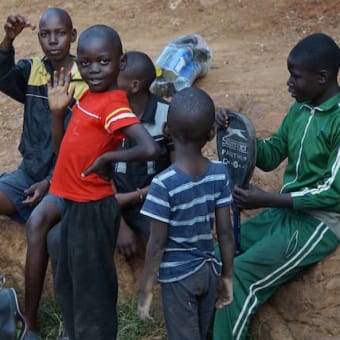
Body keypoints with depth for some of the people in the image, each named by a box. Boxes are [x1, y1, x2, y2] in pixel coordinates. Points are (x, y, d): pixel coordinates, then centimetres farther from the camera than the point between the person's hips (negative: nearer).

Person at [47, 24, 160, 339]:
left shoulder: (113, 105, -21)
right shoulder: (88, 96, 5)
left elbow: (150, 149, -36)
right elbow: (64, 149, 13)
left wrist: (106, 158, -22)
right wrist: (57, 110, -1)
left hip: (93, 209, -9)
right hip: (75, 205, 9)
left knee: (91, 294, 3)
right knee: (66, 288, 22)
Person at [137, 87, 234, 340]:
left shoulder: (164, 183, -21)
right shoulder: (220, 173, -9)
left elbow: (157, 243, -17)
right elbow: (226, 232, -4)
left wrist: (146, 288, -6)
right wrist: (227, 275, 8)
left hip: (178, 276, -5)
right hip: (209, 271, 5)